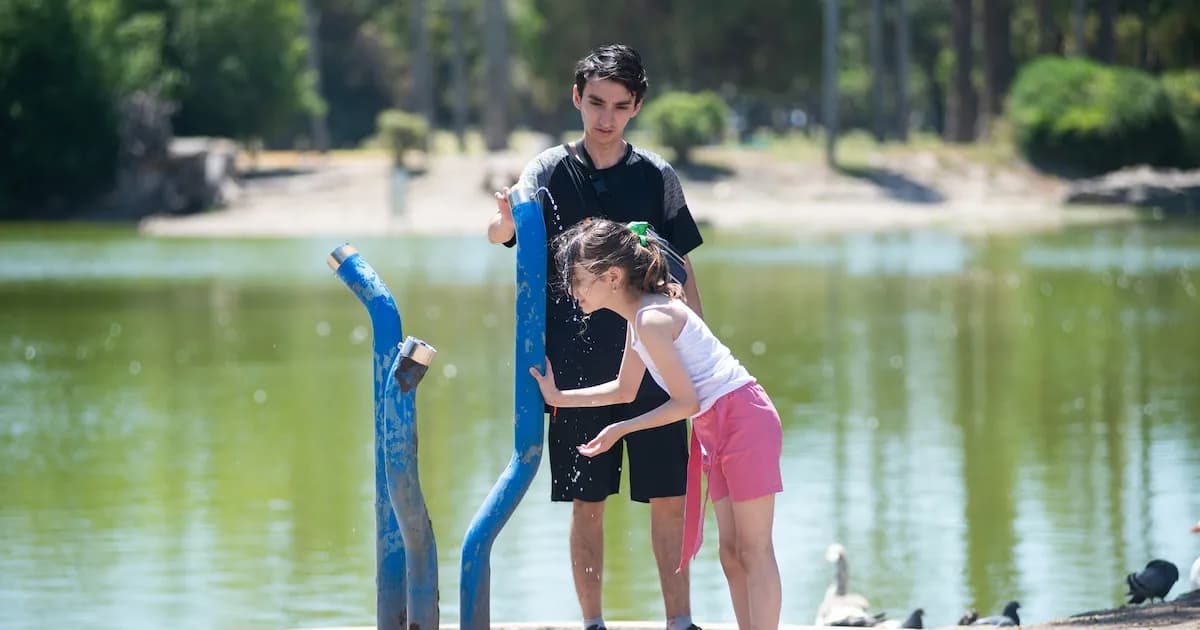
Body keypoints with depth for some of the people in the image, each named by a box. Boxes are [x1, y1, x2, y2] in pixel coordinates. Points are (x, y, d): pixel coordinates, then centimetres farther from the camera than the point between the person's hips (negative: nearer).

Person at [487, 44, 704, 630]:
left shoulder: (657, 176, 3)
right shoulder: (550, 170, 0)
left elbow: (682, 271, 8)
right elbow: (499, 232, -18)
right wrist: (505, 220, -42)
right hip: (577, 367, -1)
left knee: (669, 498, -1)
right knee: (587, 503, 3)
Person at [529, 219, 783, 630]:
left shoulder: (651, 320, -19)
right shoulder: (639, 316, 11)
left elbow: (687, 401, -17)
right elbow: (625, 391, 24)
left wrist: (621, 430, -10)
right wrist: (558, 397, 24)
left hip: (743, 418, -10)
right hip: (715, 428, 10)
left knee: (754, 550, -8)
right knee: (731, 552, 10)